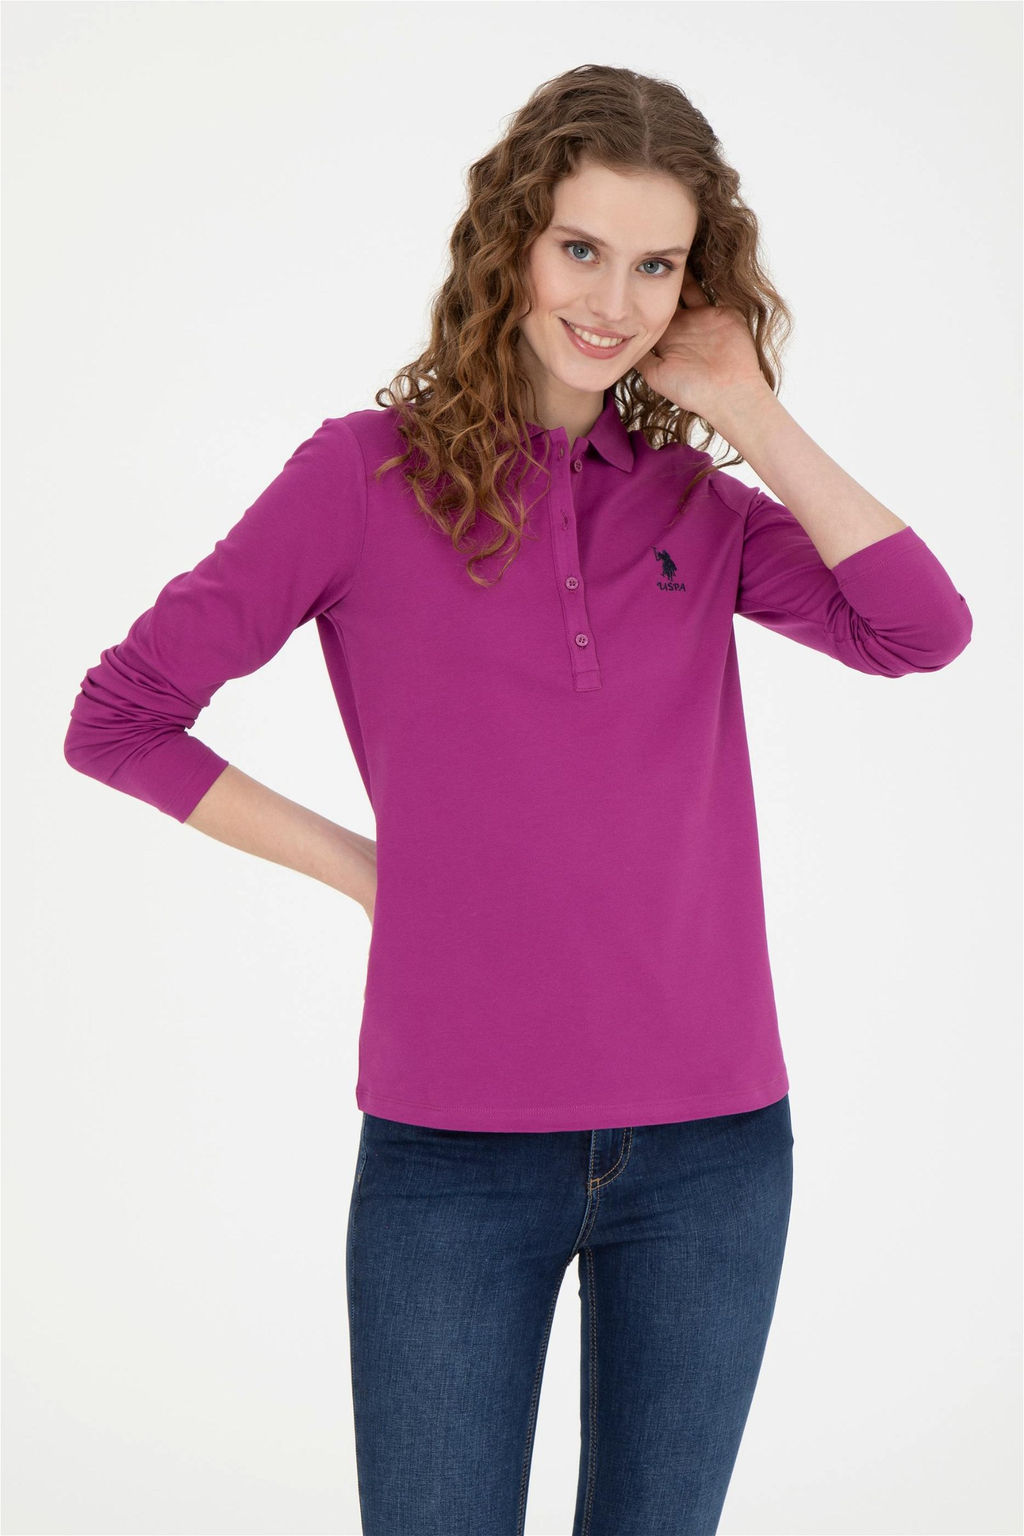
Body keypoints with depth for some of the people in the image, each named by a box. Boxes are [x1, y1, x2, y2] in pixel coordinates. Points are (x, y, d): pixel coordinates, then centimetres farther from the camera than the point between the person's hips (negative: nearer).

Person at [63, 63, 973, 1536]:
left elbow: (925, 629, -8)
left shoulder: (702, 508, 8)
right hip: (454, 1149, -3)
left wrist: (750, 414, -6)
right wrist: (358, 863, -1)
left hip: (712, 1141, 3)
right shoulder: (368, 474, -2)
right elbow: (117, 716, 0)